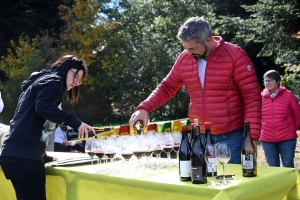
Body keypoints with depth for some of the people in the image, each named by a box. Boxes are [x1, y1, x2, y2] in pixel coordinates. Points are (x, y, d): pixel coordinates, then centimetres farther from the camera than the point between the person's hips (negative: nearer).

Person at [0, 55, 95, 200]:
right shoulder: (54, 81, 0)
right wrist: (75, 122, -18)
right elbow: (43, 107, -20)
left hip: (13, 153, 10)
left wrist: (44, 155, 29)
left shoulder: (41, 80, 28)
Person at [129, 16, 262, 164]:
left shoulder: (235, 56, -12)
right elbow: (167, 87, 12)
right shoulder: (184, 59, 2)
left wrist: (252, 136, -18)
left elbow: (252, 97, -12)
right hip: (200, 136, 5)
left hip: (232, 136, -4)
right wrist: (144, 108, -4)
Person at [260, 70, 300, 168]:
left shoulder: (288, 95, -5)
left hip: (287, 138, -2)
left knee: (288, 167, 4)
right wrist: (262, 130, 9)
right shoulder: (261, 97, 0)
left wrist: (292, 129, 10)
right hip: (267, 139, 2)